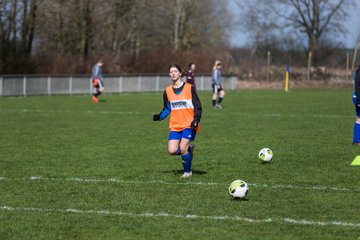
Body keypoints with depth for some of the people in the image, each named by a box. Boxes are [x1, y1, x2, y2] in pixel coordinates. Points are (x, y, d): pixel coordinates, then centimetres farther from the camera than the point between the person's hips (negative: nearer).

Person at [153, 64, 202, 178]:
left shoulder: (189, 88, -2)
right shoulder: (167, 91, 9)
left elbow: (198, 107, -1)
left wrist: (196, 119, -16)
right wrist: (159, 117, -3)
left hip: (189, 125, -4)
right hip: (175, 126, 4)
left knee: (182, 148, -17)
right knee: (172, 150, -10)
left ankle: (187, 171, 5)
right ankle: (189, 149, 21)